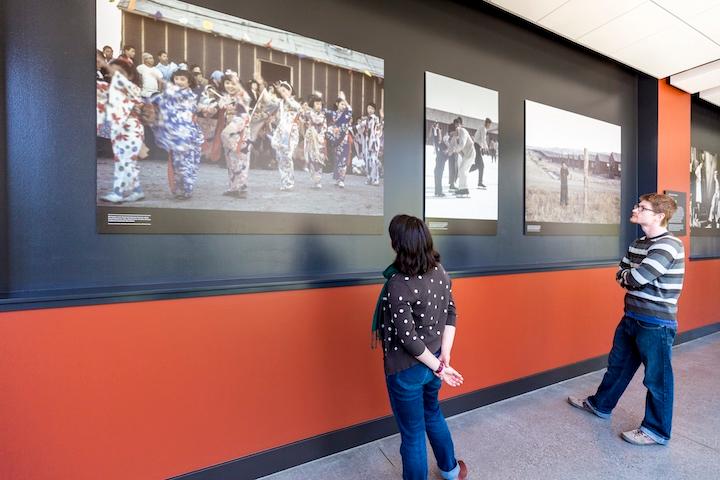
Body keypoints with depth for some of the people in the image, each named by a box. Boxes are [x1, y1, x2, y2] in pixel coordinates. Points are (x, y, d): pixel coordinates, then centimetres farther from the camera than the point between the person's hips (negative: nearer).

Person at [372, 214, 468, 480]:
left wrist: (438, 367, -11)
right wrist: (444, 357, 0)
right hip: (433, 362, 8)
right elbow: (451, 314, 0)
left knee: (412, 433, 16)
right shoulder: (440, 271, -6)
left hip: (407, 369, -8)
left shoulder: (398, 285, -28)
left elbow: (408, 338, -24)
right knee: (433, 415, 33)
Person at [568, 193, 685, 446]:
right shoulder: (638, 244, 9)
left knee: (657, 377, 8)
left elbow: (634, 278, -26)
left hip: (656, 323, -8)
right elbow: (620, 275, 11)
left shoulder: (669, 245, -19)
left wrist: (628, 276, -5)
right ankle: (600, 404, 37)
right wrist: (631, 278, -10)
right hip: (632, 318, 8)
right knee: (618, 364, 20)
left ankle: (657, 430, 26)